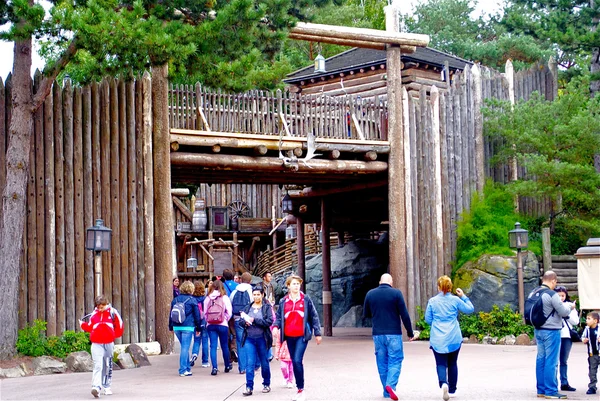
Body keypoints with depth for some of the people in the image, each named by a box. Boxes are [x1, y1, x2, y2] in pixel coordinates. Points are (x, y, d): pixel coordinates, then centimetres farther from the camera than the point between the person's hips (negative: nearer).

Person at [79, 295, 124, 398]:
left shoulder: (112, 312, -2)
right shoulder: (94, 314, 1)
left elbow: (119, 326, 7)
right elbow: (90, 327, 14)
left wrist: (114, 335, 3)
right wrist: (82, 324, 0)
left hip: (109, 343, 1)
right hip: (97, 344, -1)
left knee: (108, 366, 14)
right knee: (98, 365, -14)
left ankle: (106, 387, 27)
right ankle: (96, 387, -24)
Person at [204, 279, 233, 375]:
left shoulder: (207, 298, 1)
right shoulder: (224, 298, -5)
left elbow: (204, 312, 2)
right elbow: (229, 312, -6)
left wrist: (208, 320, 12)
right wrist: (225, 319, 9)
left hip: (210, 325, 1)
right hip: (222, 324, -1)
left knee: (213, 346, 1)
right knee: (224, 345, 13)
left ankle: (214, 368, -9)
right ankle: (227, 366, 25)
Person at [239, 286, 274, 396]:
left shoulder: (267, 307, 0)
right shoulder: (247, 308, 10)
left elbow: (269, 321, -13)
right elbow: (240, 321, 8)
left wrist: (254, 320, -19)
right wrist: (245, 322, -14)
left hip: (262, 339, -2)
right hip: (249, 339, 2)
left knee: (264, 362, 10)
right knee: (250, 363, -7)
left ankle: (266, 384, 27)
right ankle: (249, 387, -7)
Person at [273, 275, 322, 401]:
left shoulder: (306, 299, 1)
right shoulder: (283, 301, 8)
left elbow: (314, 316, 3)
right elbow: (279, 317, 10)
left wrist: (317, 333, 1)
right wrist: (276, 326, -11)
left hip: (302, 335, -4)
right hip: (289, 336, 4)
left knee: (297, 360, -17)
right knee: (295, 362, 10)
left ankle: (301, 389, -9)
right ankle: (299, 390, 19)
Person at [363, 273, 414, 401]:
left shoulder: (370, 294, 4)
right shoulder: (396, 293, -6)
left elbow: (365, 314, 14)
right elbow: (404, 315, -7)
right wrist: (410, 332, 1)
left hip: (378, 334, 3)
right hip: (394, 333, -3)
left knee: (382, 363, 10)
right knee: (395, 361, 1)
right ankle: (391, 385, -20)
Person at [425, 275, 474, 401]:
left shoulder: (432, 301, -2)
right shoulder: (455, 300, -3)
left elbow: (428, 319, 5)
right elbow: (470, 309, 8)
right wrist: (463, 296, 16)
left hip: (438, 339, -1)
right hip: (454, 339, 1)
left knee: (441, 364, -2)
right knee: (452, 364, 15)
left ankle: (444, 383, -29)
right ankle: (452, 389, 23)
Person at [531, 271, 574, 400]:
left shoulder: (533, 293, 7)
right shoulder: (552, 295, -17)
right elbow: (563, 312, -15)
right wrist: (570, 307, 6)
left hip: (538, 330, 8)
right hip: (551, 331, -8)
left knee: (541, 359, 12)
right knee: (551, 361, -3)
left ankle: (541, 390, 17)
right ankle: (551, 391, -1)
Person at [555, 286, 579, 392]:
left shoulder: (569, 305, 11)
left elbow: (576, 321, 6)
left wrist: (567, 313, -8)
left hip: (567, 336, 4)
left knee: (564, 361, 13)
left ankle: (564, 383, 18)